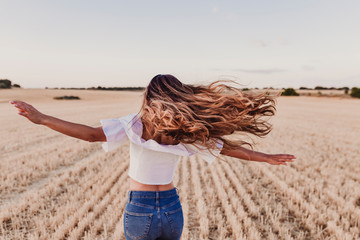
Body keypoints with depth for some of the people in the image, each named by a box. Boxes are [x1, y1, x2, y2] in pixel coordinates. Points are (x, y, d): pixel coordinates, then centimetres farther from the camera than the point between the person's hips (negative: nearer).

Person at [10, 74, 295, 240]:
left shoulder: (135, 125, -16)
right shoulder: (188, 133, -8)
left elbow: (92, 133, -25)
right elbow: (228, 147, -5)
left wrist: (41, 118, -21)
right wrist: (267, 157, 6)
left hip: (140, 210, -2)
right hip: (172, 209, 3)